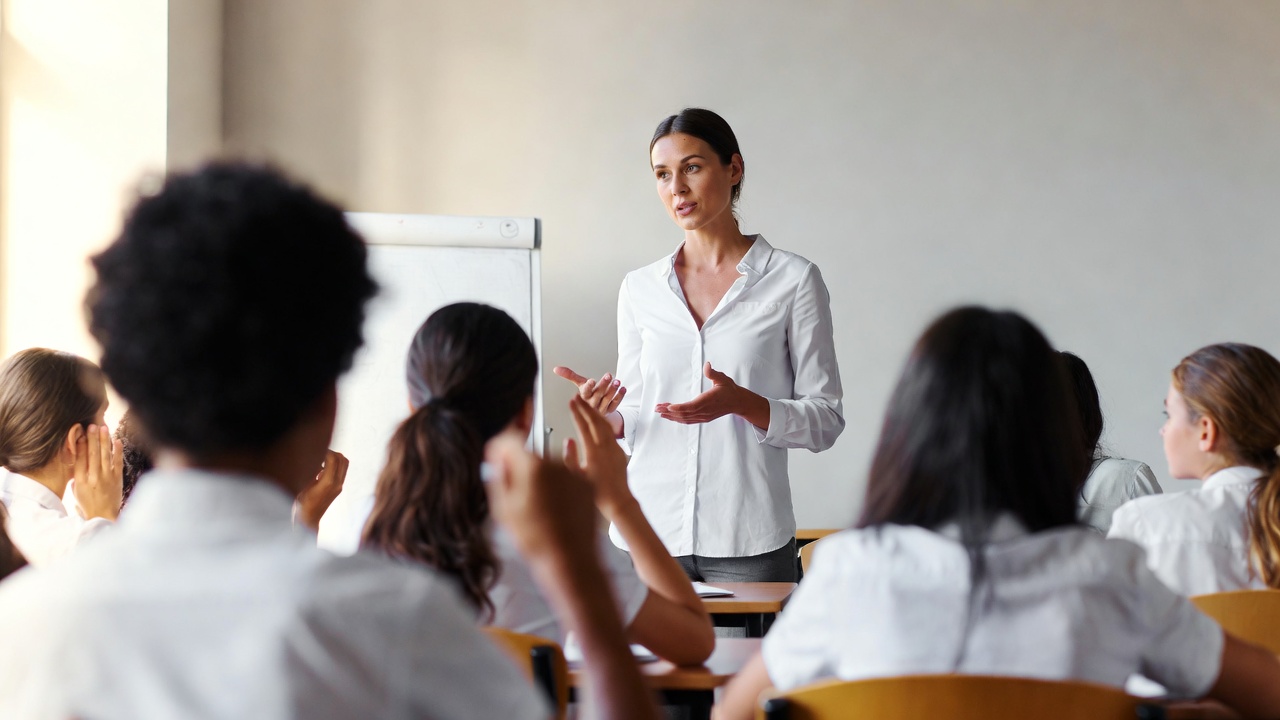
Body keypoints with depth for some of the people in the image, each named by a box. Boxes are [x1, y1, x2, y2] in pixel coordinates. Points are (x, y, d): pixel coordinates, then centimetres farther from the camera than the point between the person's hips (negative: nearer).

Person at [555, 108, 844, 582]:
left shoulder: (792, 280, 0)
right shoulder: (640, 289, 11)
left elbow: (825, 420, 0)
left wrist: (743, 404, -17)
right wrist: (604, 416, -6)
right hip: (651, 531, 3)